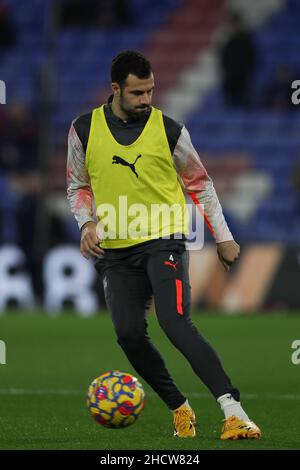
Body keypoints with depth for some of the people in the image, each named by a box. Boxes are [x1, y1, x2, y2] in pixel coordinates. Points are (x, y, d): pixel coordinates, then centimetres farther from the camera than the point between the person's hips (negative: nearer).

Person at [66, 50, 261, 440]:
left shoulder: (169, 130, -2)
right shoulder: (85, 130, 2)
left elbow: (200, 184, 10)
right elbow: (78, 186, 15)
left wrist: (223, 237, 9)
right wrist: (86, 223, -5)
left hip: (164, 240, -3)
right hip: (116, 249, 3)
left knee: (175, 323, -22)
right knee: (129, 334, -7)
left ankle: (233, 411, -28)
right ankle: (180, 409, 12)